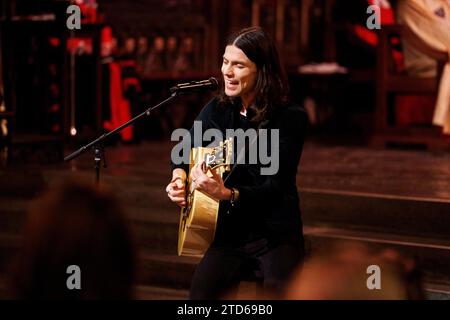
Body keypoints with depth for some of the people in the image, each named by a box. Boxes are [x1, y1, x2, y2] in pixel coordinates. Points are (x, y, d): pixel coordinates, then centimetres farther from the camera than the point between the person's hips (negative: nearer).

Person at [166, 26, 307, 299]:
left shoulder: (291, 118, -10)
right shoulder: (217, 110, 5)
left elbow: (275, 188, -16)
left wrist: (227, 194, -32)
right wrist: (179, 176, 1)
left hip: (276, 237, -3)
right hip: (230, 235, 3)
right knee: (201, 292, -23)